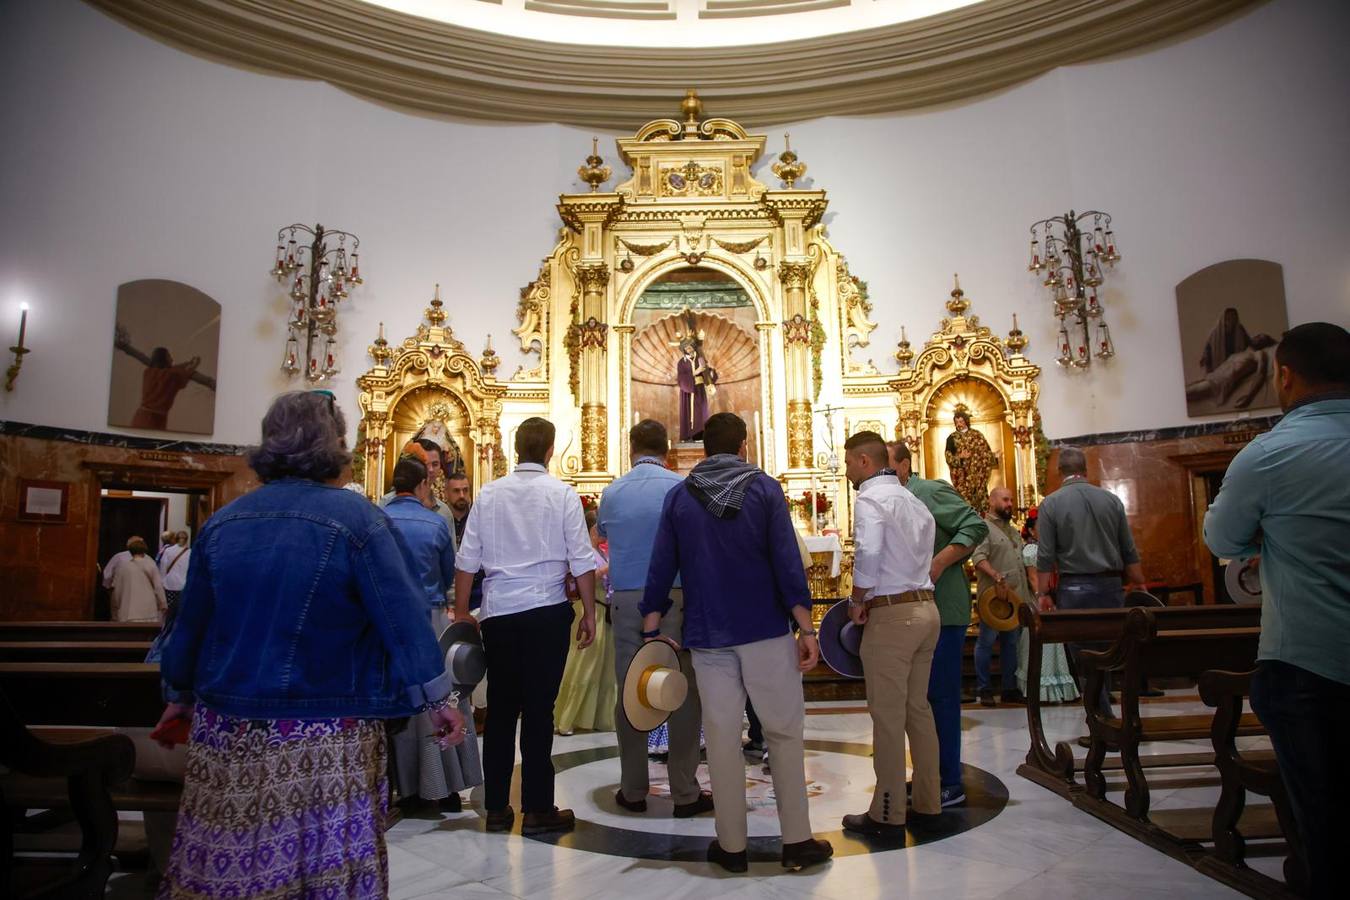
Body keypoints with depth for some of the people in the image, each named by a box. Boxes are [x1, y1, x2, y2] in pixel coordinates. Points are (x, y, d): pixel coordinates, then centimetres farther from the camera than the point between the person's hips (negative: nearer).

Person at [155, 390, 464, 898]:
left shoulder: (222, 522, 3)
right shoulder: (354, 518, -12)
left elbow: (191, 623, 11)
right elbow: (403, 617, -12)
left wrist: (181, 694, 26)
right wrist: (437, 698, -4)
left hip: (228, 733, 5)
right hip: (323, 743, -4)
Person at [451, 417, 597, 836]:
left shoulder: (489, 494, 4)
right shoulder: (561, 494, -4)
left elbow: (466, 560, 5)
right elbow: (582, 561, -5)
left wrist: (462, 612, 14)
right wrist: (589, 613, 4)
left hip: (497, 613, 3)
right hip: (546, 611, -3)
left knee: (500, 710, 12)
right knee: (539, 710, 3)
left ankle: (496, 807, 20)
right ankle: (537, 809, 11)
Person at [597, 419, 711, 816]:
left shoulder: (611, 493, 7)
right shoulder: (681, 488, -4)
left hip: (626, 601, 3)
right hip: (674, 598, -3)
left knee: (629, 694, 9)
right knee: (683, 693, 3)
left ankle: (633, 790, 17)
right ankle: (684, 792, 7)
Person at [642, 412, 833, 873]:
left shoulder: (679, 497, 4)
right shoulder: (764, 488, -1)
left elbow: (661, 570, 2)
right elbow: (787, 562, -8)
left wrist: (652, 631, 8)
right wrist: (806, 630, -6)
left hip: (708, 636, 2)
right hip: (766, 631, -1)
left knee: (722, 737, 8)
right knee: (784, 732, 10)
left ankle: (732, 846, 17)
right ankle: (796, 841, 14)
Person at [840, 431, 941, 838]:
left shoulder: (870, 499, -10)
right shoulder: (913, 500, 16)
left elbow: (868, 556, -24)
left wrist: (857, 602, -9)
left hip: (891, 615, -9)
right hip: (926, 608, 9)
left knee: (887, 716, -1)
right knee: (918, 709, 17)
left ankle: (888, 815, 7)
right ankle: (928, 802, 26)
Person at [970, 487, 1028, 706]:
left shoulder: (1013, 530, 21)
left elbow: (1021, 561, 25)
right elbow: (978, 557, -19)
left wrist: (1030, 588, 16)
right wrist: (996, 575, -31)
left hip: (1015, 596, 8)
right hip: (993, 595, -8)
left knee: (1011, 643, 12)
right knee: (987, 641, -1)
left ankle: (1010, 689, 20)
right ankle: (984, 690, 6)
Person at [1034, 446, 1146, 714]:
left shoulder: (1051, 503, -4)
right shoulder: (1111, 499, 6)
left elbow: (1045, 556, -8)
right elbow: (1130, 553, 7)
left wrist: (1043, 594, -2)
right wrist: (1141, 586, 15)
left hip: (1074, 588, -3)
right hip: (1111, 585, 3)